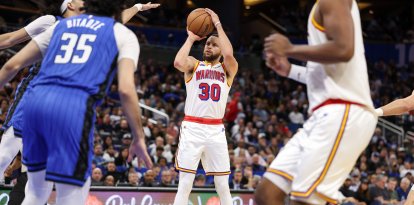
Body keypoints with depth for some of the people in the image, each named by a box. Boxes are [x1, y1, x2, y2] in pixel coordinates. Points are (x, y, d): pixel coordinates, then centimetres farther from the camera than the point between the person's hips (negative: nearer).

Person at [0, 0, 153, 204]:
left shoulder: (61, 24, 27)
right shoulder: (123, 35, 15)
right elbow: (125, 89, -1)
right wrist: (139, 138, 4)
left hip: (35, 101, 5)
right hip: (74, 108, -5)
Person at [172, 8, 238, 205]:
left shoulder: (228, 69, 9)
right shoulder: (194, 64, 8)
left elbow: (229, 54, -15)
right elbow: (178, 62, -16)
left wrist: (218, 24, -7)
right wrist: (191, 38, -3)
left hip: (216, 131, 1)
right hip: (192, 129, -1)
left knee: (223, 186, 3)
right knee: (185, 185, -3)